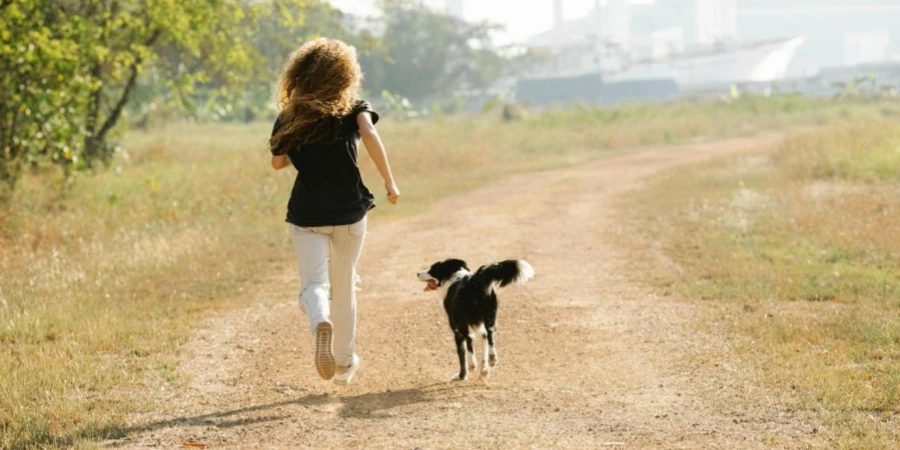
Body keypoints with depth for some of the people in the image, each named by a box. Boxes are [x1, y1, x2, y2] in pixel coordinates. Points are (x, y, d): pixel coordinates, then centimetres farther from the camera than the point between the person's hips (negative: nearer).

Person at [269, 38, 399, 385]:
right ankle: (344, 363, 27)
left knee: (314, 284, -6)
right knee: (343, 287, 17)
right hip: (349, 212, 1)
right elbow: (369, 135, -21)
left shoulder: (290, 117, 3)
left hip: (306, 214, -1)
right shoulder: (353, 109, -2)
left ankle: (320, 322, -41)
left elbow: (278, 162, 9)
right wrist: (389, 182, -17)